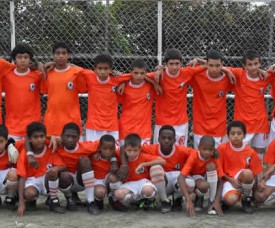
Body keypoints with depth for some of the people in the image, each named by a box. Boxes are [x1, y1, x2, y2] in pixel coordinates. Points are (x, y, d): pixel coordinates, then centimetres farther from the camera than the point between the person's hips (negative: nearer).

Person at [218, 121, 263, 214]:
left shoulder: (250, 152, -2)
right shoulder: (222, 148, -4)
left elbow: (254, 174, 2)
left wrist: (253, 184, -16)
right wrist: (231, 180, -13)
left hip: (244, 181, 2)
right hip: (229, 181, -2)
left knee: (247, 173, -36)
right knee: (230, 200, -35)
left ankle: (247, 199, -8)